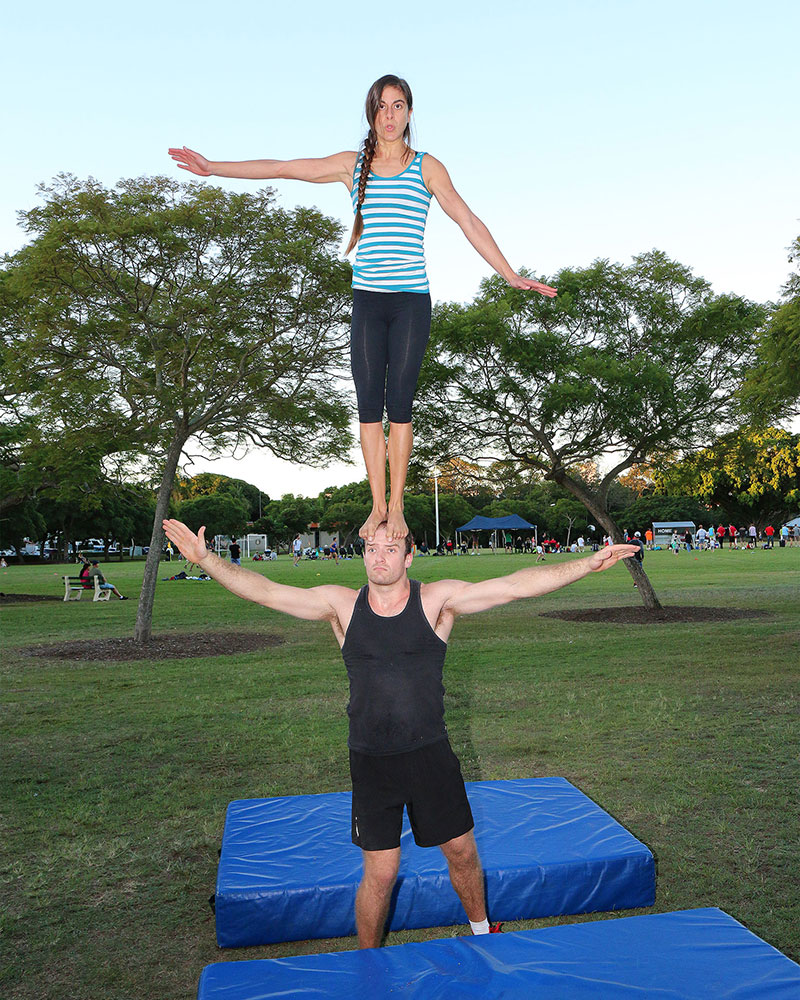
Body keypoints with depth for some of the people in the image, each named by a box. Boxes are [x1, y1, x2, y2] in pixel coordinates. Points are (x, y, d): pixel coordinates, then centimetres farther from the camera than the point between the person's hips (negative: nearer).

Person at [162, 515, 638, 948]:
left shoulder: (437, 599, -8)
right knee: (380, 874, 6)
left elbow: (516, 585, -15)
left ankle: (481, 931, 46)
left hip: (432, 754, 1)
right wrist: (206, 558, -15)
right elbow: (265, 591, -6)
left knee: (463, 853, 16)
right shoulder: (341, 604, -4)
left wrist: (590, 564, -21)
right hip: (372, 761, 0)